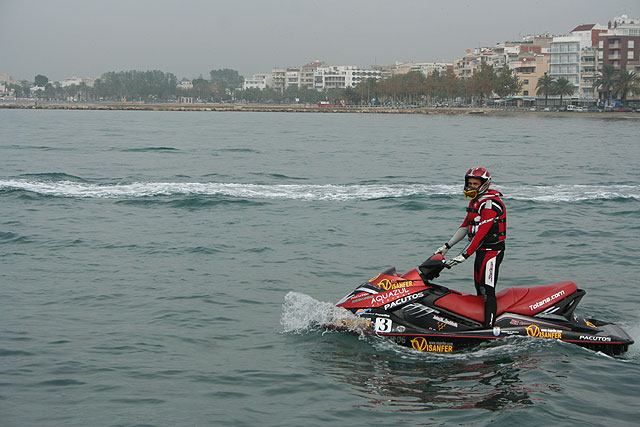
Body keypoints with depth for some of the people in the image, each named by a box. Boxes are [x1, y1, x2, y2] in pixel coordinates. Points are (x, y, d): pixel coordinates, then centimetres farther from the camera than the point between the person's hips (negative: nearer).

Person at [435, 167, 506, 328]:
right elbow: (465, 226, 22)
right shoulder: (475, 201, 14)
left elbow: (480, 233, -24)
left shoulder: (491, 203, -18)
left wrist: (463, 255, -26)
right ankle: (481, 323, 18)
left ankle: (489, 328, -22)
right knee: (480, 290, 12)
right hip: (481, 251, 10)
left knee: (487, 291, -17)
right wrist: (447, 246, 17)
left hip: (492, 250, -10)